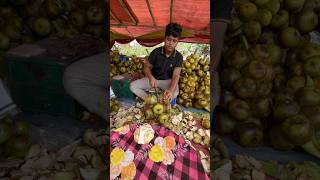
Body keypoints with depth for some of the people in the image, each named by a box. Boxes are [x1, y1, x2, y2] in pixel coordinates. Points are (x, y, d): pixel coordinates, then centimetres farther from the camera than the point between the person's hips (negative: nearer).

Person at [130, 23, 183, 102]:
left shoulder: (179, 57, -17)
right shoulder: (156, 52, -15)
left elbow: (176, 75, -28)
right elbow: (147, 67, -9)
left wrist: (171, 90, -50)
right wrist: (151, 77, -35)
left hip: (167, 80, -1)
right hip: (153, 78, 2)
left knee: (175, 92, -35)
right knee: (133, 86, -18)